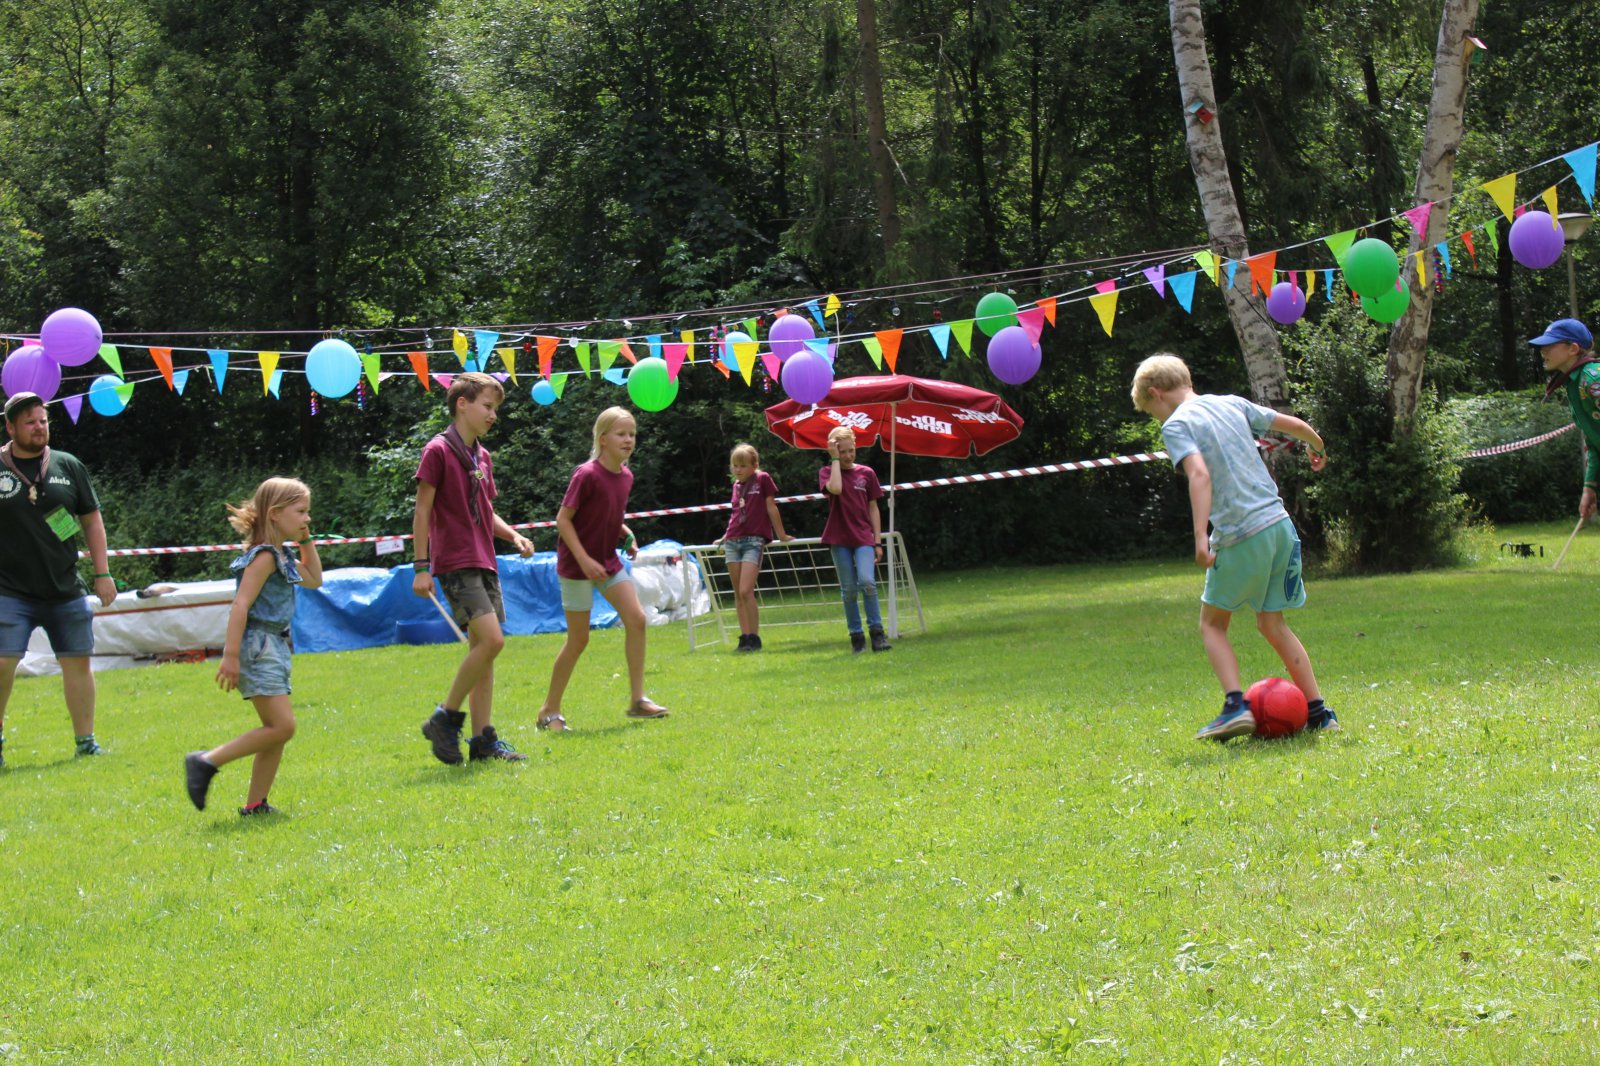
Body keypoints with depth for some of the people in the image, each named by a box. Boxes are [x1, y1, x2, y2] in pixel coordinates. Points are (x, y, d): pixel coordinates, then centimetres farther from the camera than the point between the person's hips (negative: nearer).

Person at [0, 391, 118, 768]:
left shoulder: (69, 466, 7)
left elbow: (92, 520, 14)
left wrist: (102, 573, 9)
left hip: (66, 591, 3)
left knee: (78, 662, 5)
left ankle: (85, 741, 16)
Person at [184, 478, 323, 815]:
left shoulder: (281, 557, 16)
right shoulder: (264, 556, -13)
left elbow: (313, 580, 31)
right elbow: (241, 605, -20)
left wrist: (307, 541, 19)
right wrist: (231, 656, -25)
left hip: (274, 648, 10)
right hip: (258, 646, -10)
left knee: (277, 730, 9)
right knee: (281, 726, -16)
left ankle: (255, 805, 12)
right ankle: (207, 762, -12)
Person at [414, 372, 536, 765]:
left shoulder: (482, 456, 15)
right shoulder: (438, 451, -8)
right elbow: (422, 511, -9)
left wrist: (512, 534, 6)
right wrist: (422, 566, -13)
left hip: (483, 563, 8)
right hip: (455, 563, -8)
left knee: (483, 648, 7)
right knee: (491, 639, -19)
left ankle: (483, 739, 10)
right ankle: (446, 718, -6)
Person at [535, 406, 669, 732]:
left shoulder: (626, 476, 4)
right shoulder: (587, 475, -19)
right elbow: (563, 519, -17)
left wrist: (625, 534, 1)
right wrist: (585, 560, -21)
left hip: (608, 561, 7)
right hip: (576, 566, -7)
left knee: (636, 619, -7)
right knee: (579, 638, -3)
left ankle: (637, 699, -1)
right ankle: (549, 711, 10)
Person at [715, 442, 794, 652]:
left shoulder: (763, 479, -2)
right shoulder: (736, 485, 14)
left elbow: (771, 507, 1)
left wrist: (781, 535, 5)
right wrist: (726, 537, 22)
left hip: (754, 540, -6)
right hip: (733, 540, 6)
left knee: (746, 591, -16)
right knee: (738, 594, 4)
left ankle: (754, 638, -9)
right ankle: (745, 638, 8)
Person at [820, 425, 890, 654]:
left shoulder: (866, 473, 8)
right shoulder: (826, 472, 3)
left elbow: (873, 508, 10)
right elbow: (835, 488, -20)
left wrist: (878, 541, 5)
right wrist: (834, 459, -12)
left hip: (864, 537, 0)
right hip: (839, 538, 0)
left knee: (867, 581, -18)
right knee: (848, 589, 1)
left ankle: (877, 632, -12)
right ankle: (856, 637, 9)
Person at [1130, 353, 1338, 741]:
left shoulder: (1176, 425, -4)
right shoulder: (1232, 403, 15)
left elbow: (1199, 473, -20)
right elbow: (1295, 425, 20)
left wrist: (1201, 537, -26)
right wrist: (1317, 447, 42)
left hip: (1241, 536, -6)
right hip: (1280, 523, 6)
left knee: (1212, 623, 11)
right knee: (1273, 624, 16)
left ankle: (1236, 705, -6)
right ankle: (1318, 711, 13)